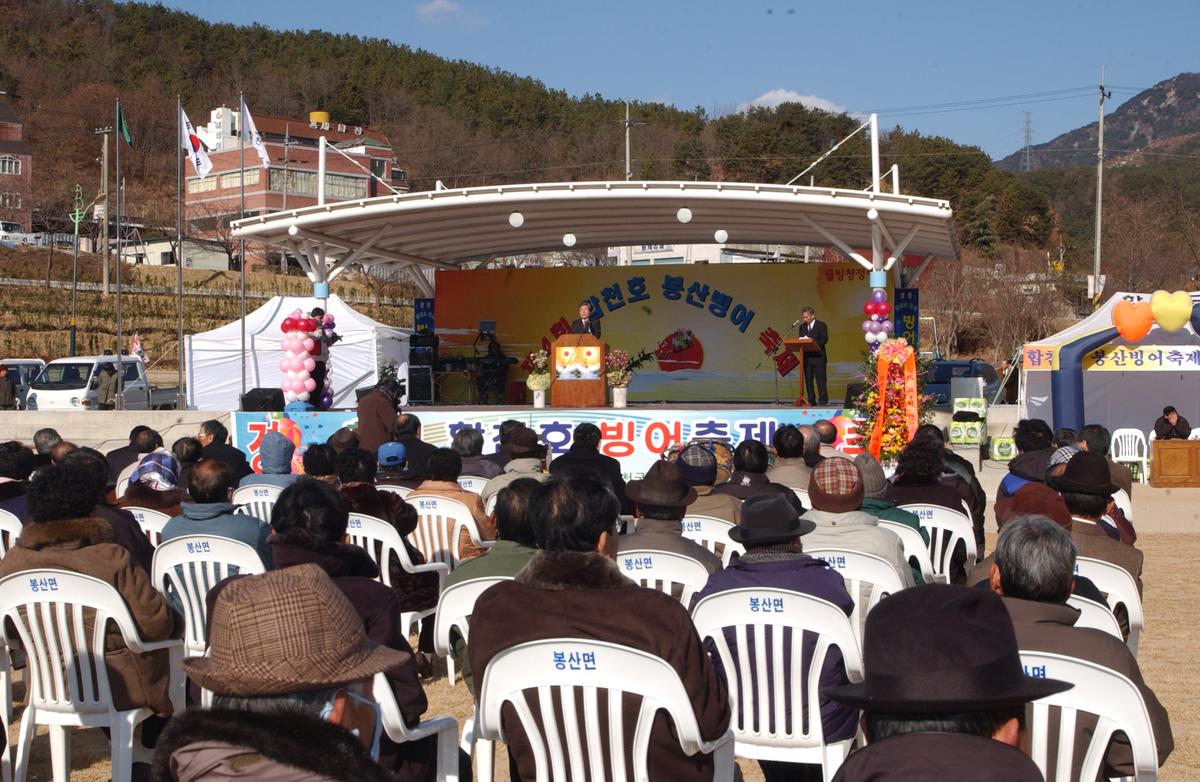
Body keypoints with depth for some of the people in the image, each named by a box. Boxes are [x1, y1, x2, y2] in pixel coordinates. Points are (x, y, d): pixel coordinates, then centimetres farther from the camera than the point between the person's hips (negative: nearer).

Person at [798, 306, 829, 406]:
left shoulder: (821, 325, 0)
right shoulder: (802, 327, 16)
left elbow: (824, 340, -10)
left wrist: (813, 342, -23)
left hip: (818, 357, -5)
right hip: (807, 357, 5)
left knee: (820, 379, -6)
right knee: (808, 380, 4)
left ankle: (823, 400, -5)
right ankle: (811, 400, 8)